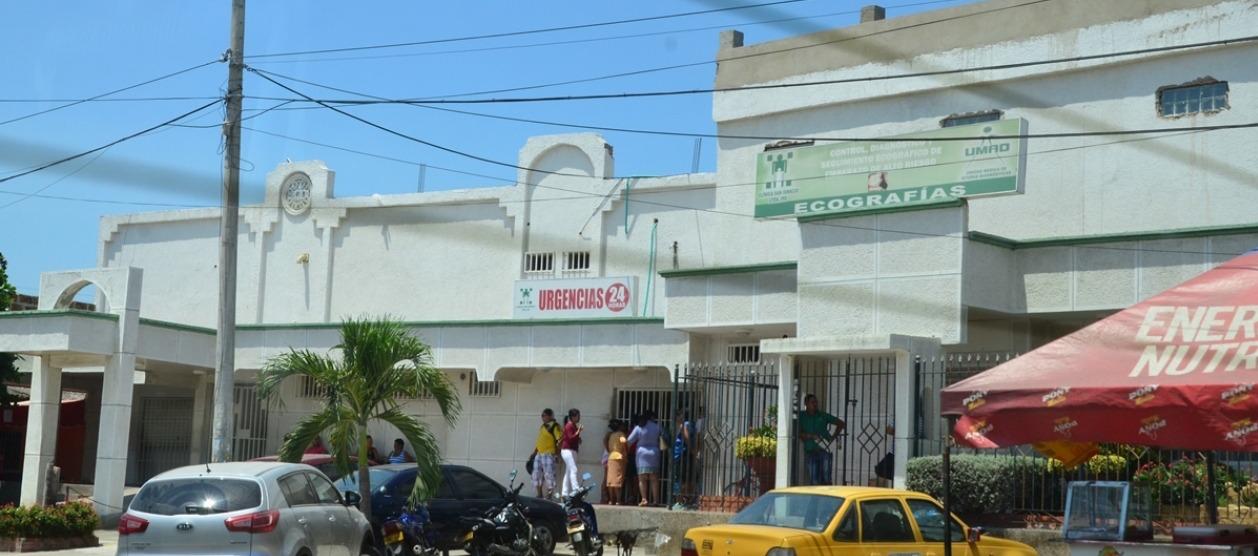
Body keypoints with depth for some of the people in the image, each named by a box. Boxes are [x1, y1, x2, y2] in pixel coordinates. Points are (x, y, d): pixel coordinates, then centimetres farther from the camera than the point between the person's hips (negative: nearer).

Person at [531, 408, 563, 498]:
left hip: (548, 455, -9)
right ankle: (539, 495, 22)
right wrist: (534, 453, 20)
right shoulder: (543, 426, 17)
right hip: (539, 454, 9)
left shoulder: (554, 426, -8)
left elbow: (560, 439, -15)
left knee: (549, 475, -7)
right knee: (537, 475, 12)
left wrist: (557, 452, -17)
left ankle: (549, 496, -4)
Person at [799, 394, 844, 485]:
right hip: (810, 452, 0)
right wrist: (810, 436, -16)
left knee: (826, 479, -10)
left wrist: (832, 437, 5)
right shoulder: (801, 417, 8)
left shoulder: (823, 416, 10)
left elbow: (841, 423, 15)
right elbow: (799, 434, -1)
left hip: (824, 451, 0)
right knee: (813, 481, -1)